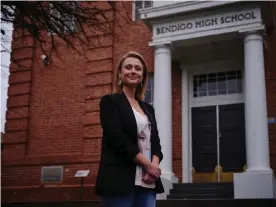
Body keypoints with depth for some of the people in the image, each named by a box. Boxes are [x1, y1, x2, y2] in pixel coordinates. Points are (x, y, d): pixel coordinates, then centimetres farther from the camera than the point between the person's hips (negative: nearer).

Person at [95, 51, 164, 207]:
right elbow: (117, 139, -10)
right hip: (120, 180, -6)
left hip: (147, 181, 6)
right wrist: (147, 164, -11)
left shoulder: (148, 108, 20)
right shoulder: (110, 101, 1)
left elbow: (155, 141, 14)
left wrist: (154, 164, -7)